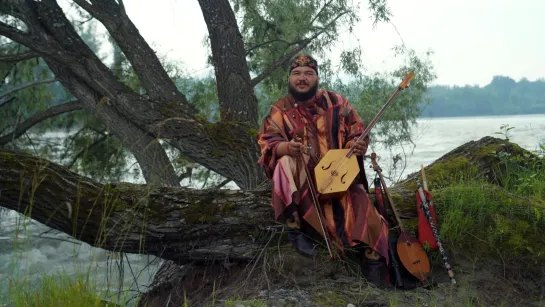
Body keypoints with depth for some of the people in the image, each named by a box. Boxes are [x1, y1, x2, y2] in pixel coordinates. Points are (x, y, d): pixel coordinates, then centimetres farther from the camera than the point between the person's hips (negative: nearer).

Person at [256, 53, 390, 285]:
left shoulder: (336, 103, 7)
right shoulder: (279, 110, 4)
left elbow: (357, 133, 7)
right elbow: (268, 142, -9)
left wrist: (358, 146, -19)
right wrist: (287, 147, -33)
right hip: (300, 178, -1)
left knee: (361, 206, -21)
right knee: (287, 164, -33)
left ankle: (374, 277, -8)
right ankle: (295, 228, -24)